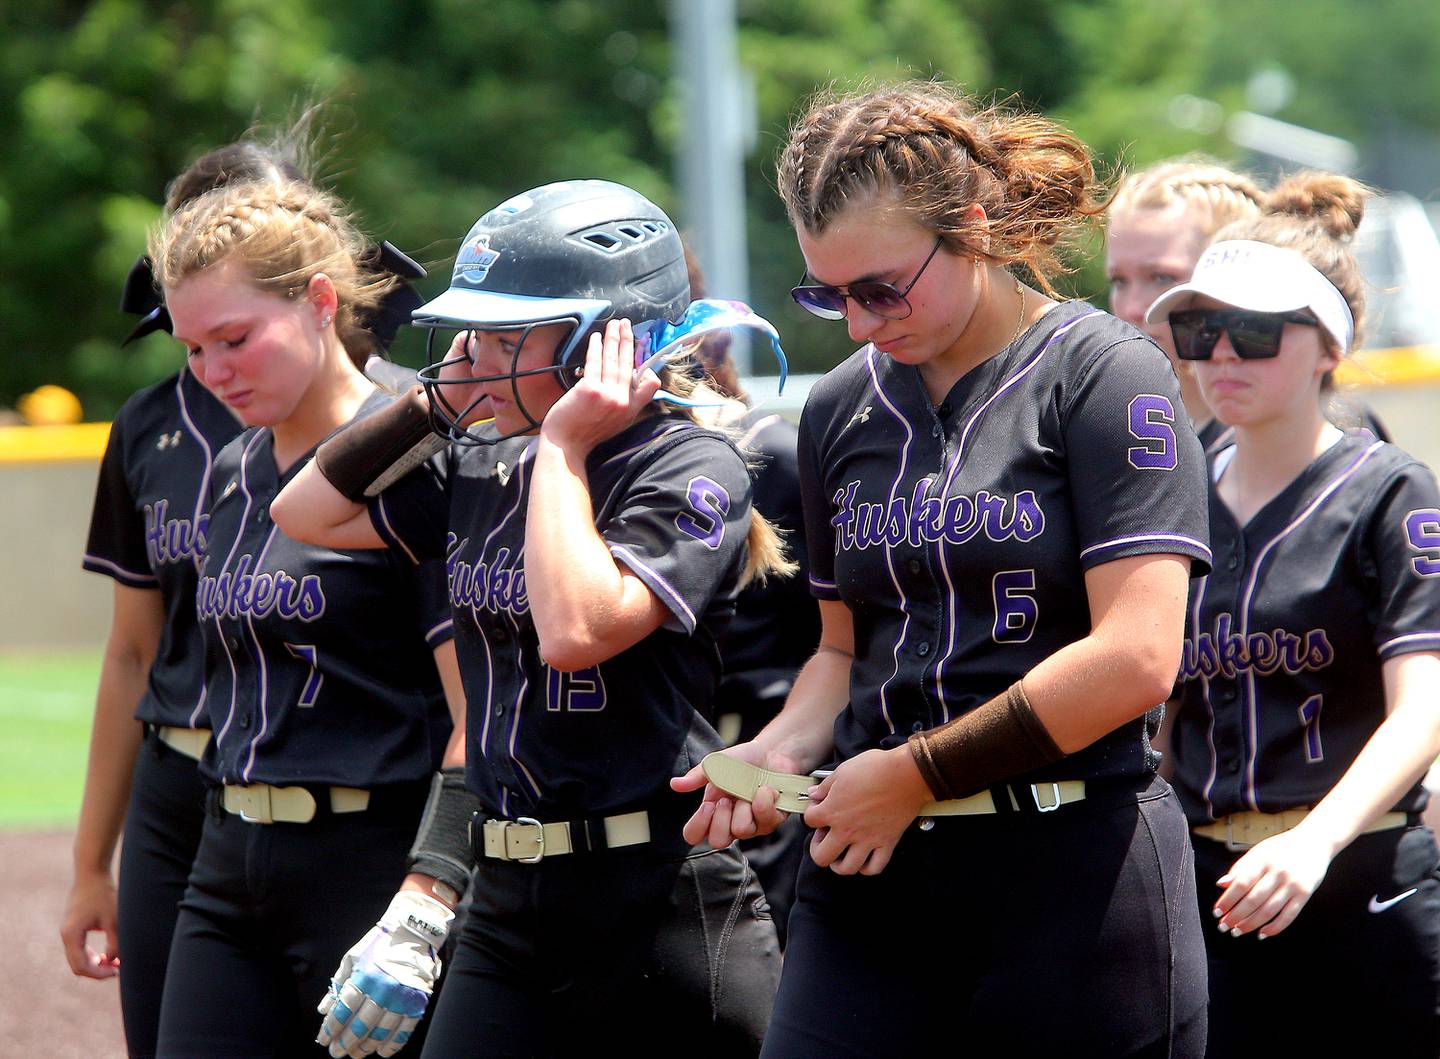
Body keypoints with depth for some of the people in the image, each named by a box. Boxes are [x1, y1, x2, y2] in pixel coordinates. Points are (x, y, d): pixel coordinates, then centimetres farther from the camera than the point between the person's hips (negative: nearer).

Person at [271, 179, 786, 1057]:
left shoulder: (693, 470, -10)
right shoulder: (483, 467, 11)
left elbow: (576, 630, -24)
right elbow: (306, 515, 19)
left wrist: (563, 448, -14)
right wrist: (436, 403, 10)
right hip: (510, 904, 7)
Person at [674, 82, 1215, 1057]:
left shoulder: (1105, 376, -6)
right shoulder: (840, 412, 13)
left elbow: (1134, 659, -14)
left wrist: (915, 773, -10)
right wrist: (782, 752, 2)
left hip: (1074, 875, -5)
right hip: (869, 876, 5)